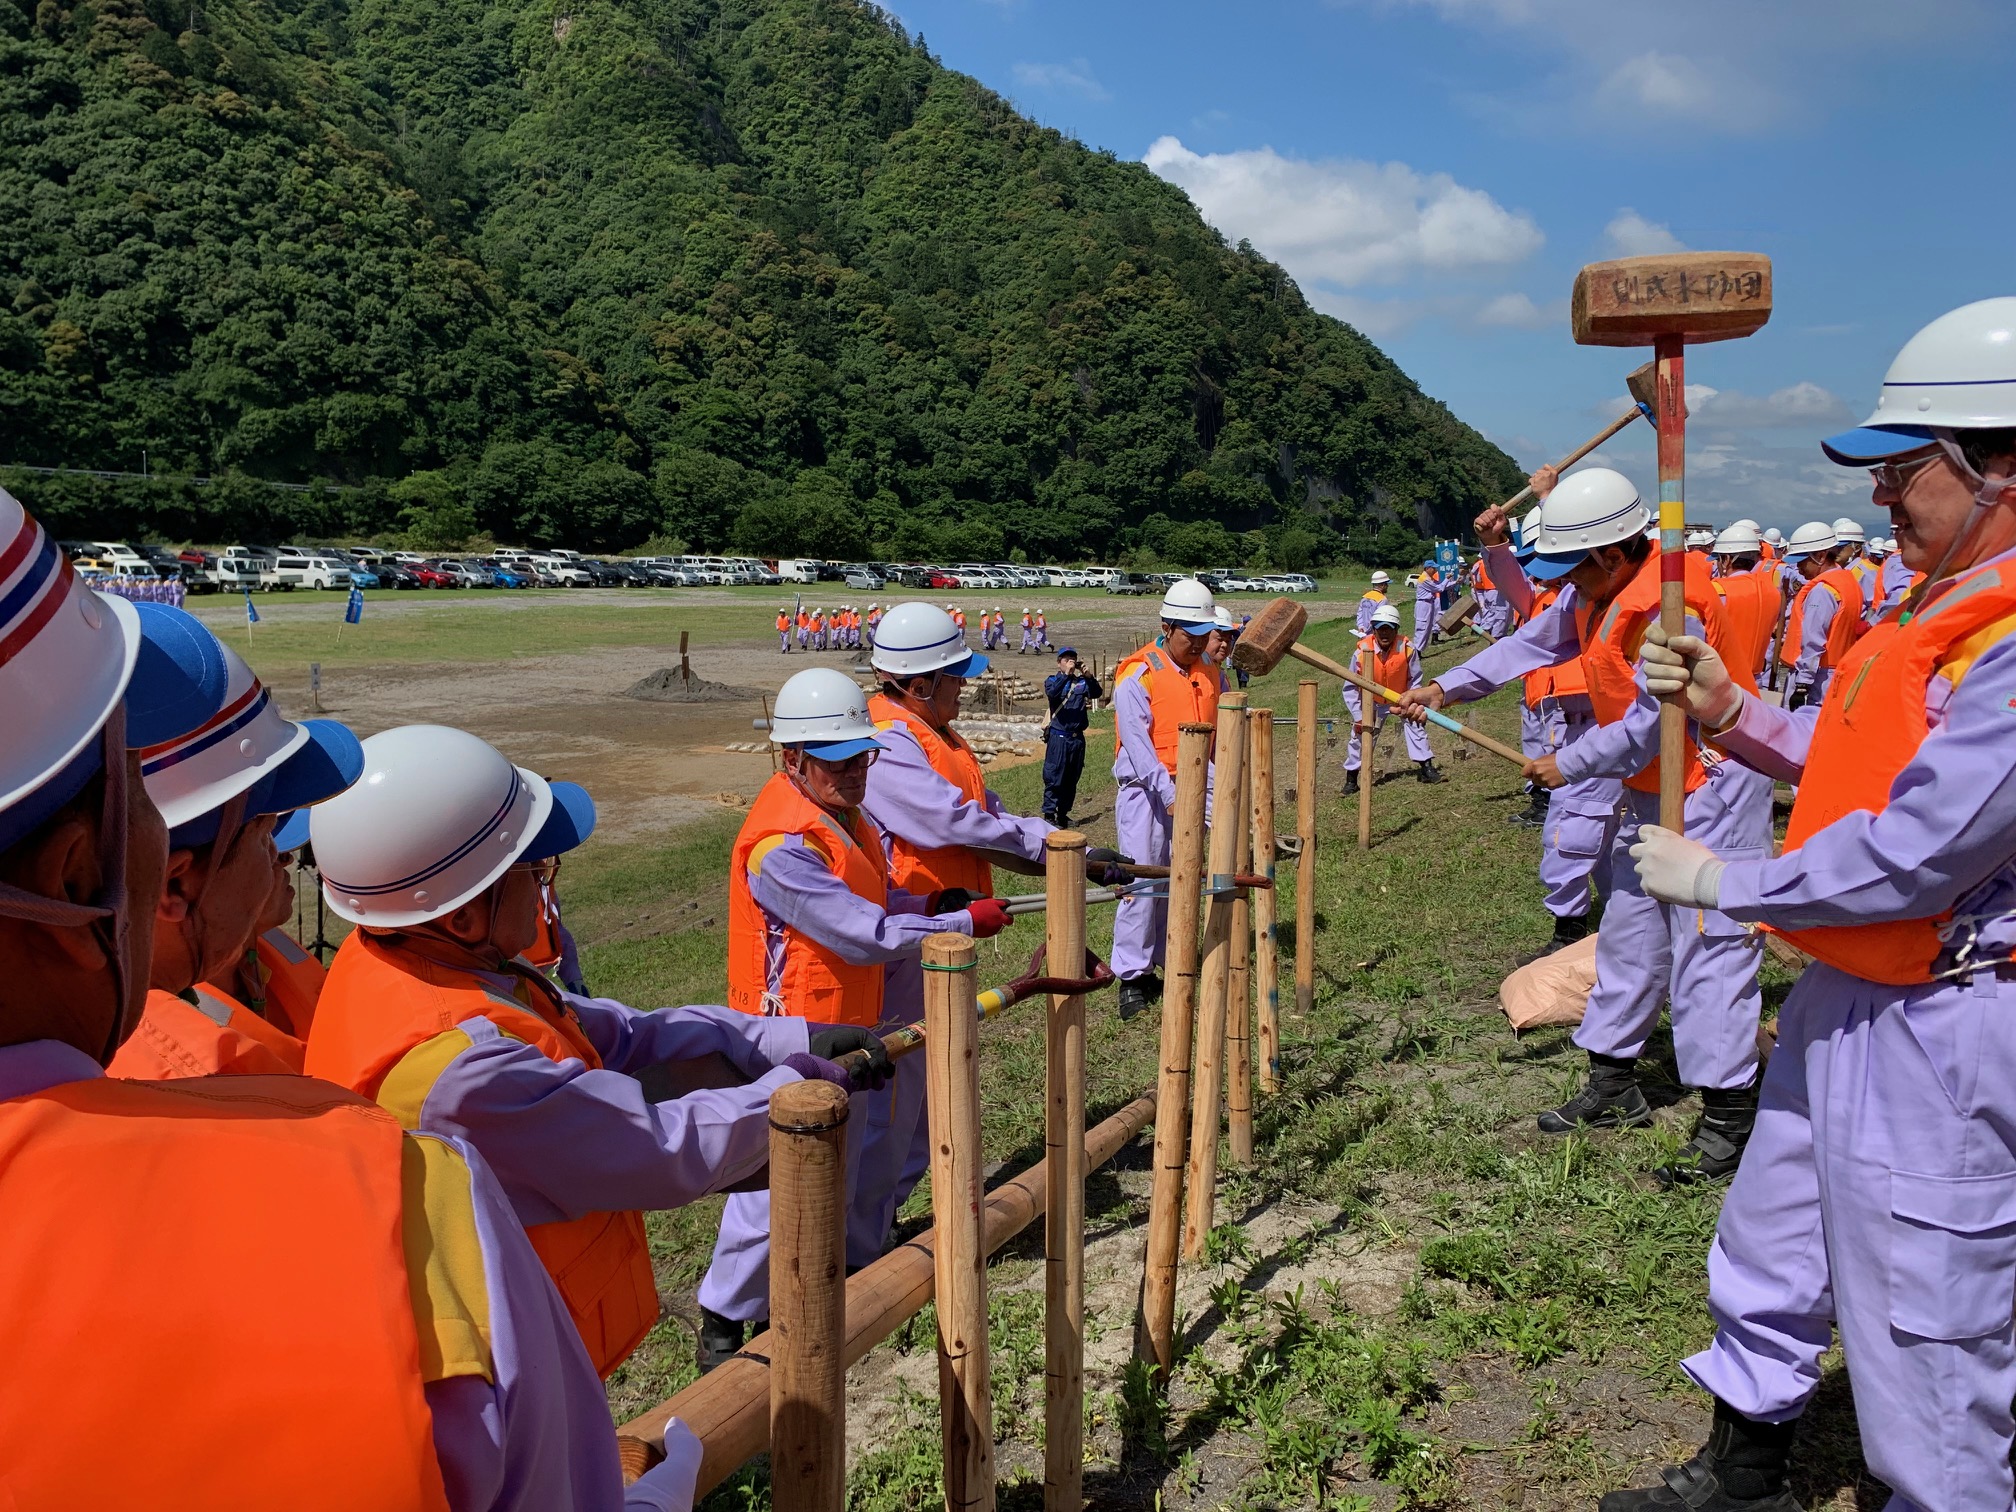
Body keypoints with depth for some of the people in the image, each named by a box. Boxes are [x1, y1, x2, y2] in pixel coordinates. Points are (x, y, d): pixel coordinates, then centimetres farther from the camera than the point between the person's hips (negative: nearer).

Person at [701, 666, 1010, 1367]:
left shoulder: (844, 813, 5)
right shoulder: (782, 841, -27)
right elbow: (865, 936, -26)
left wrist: (924, 904, -4)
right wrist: (965, 923, -19)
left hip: (849, 1022, 9)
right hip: (797, 1033, -9)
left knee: (847, 1162, 24)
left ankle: (859, 1259, 42)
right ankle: (724, 1316, 16)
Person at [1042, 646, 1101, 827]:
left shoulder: (1082, 682, 9)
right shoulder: (1052, 680, 1)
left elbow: (1096, 694, -9)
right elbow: (1052, 693, -21)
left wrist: (1088, 676, -25)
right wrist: (1066, 674, -30)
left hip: (1077, 738, 4)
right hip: (1058, 737, -4)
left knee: (1072, 779, 11)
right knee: (1054, 778, -6)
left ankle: (1063, 814, 21)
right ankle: (1049, 814, -3)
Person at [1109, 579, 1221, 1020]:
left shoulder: (1208, 673, 9)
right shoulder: (1138, 674, -11)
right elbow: (1138, 744, -18)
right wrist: (1169, 793, -25)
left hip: (1190, 789, 6)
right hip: (1146, 790, -6)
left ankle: (1161, 964, 19)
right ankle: (1131, 976, 1)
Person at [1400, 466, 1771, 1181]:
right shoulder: (1595, 590, 1)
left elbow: (1644, 728, -24)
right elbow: (1535, 641, 13)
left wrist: (1567, 765, -10)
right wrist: (1446, 687, 6)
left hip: (1714, 782, -10)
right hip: (1651, 786, 10)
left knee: (1707, 943, -8)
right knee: (1627, 931, 14)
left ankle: (1728, 1118, 0)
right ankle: (1614, 1084, 25)